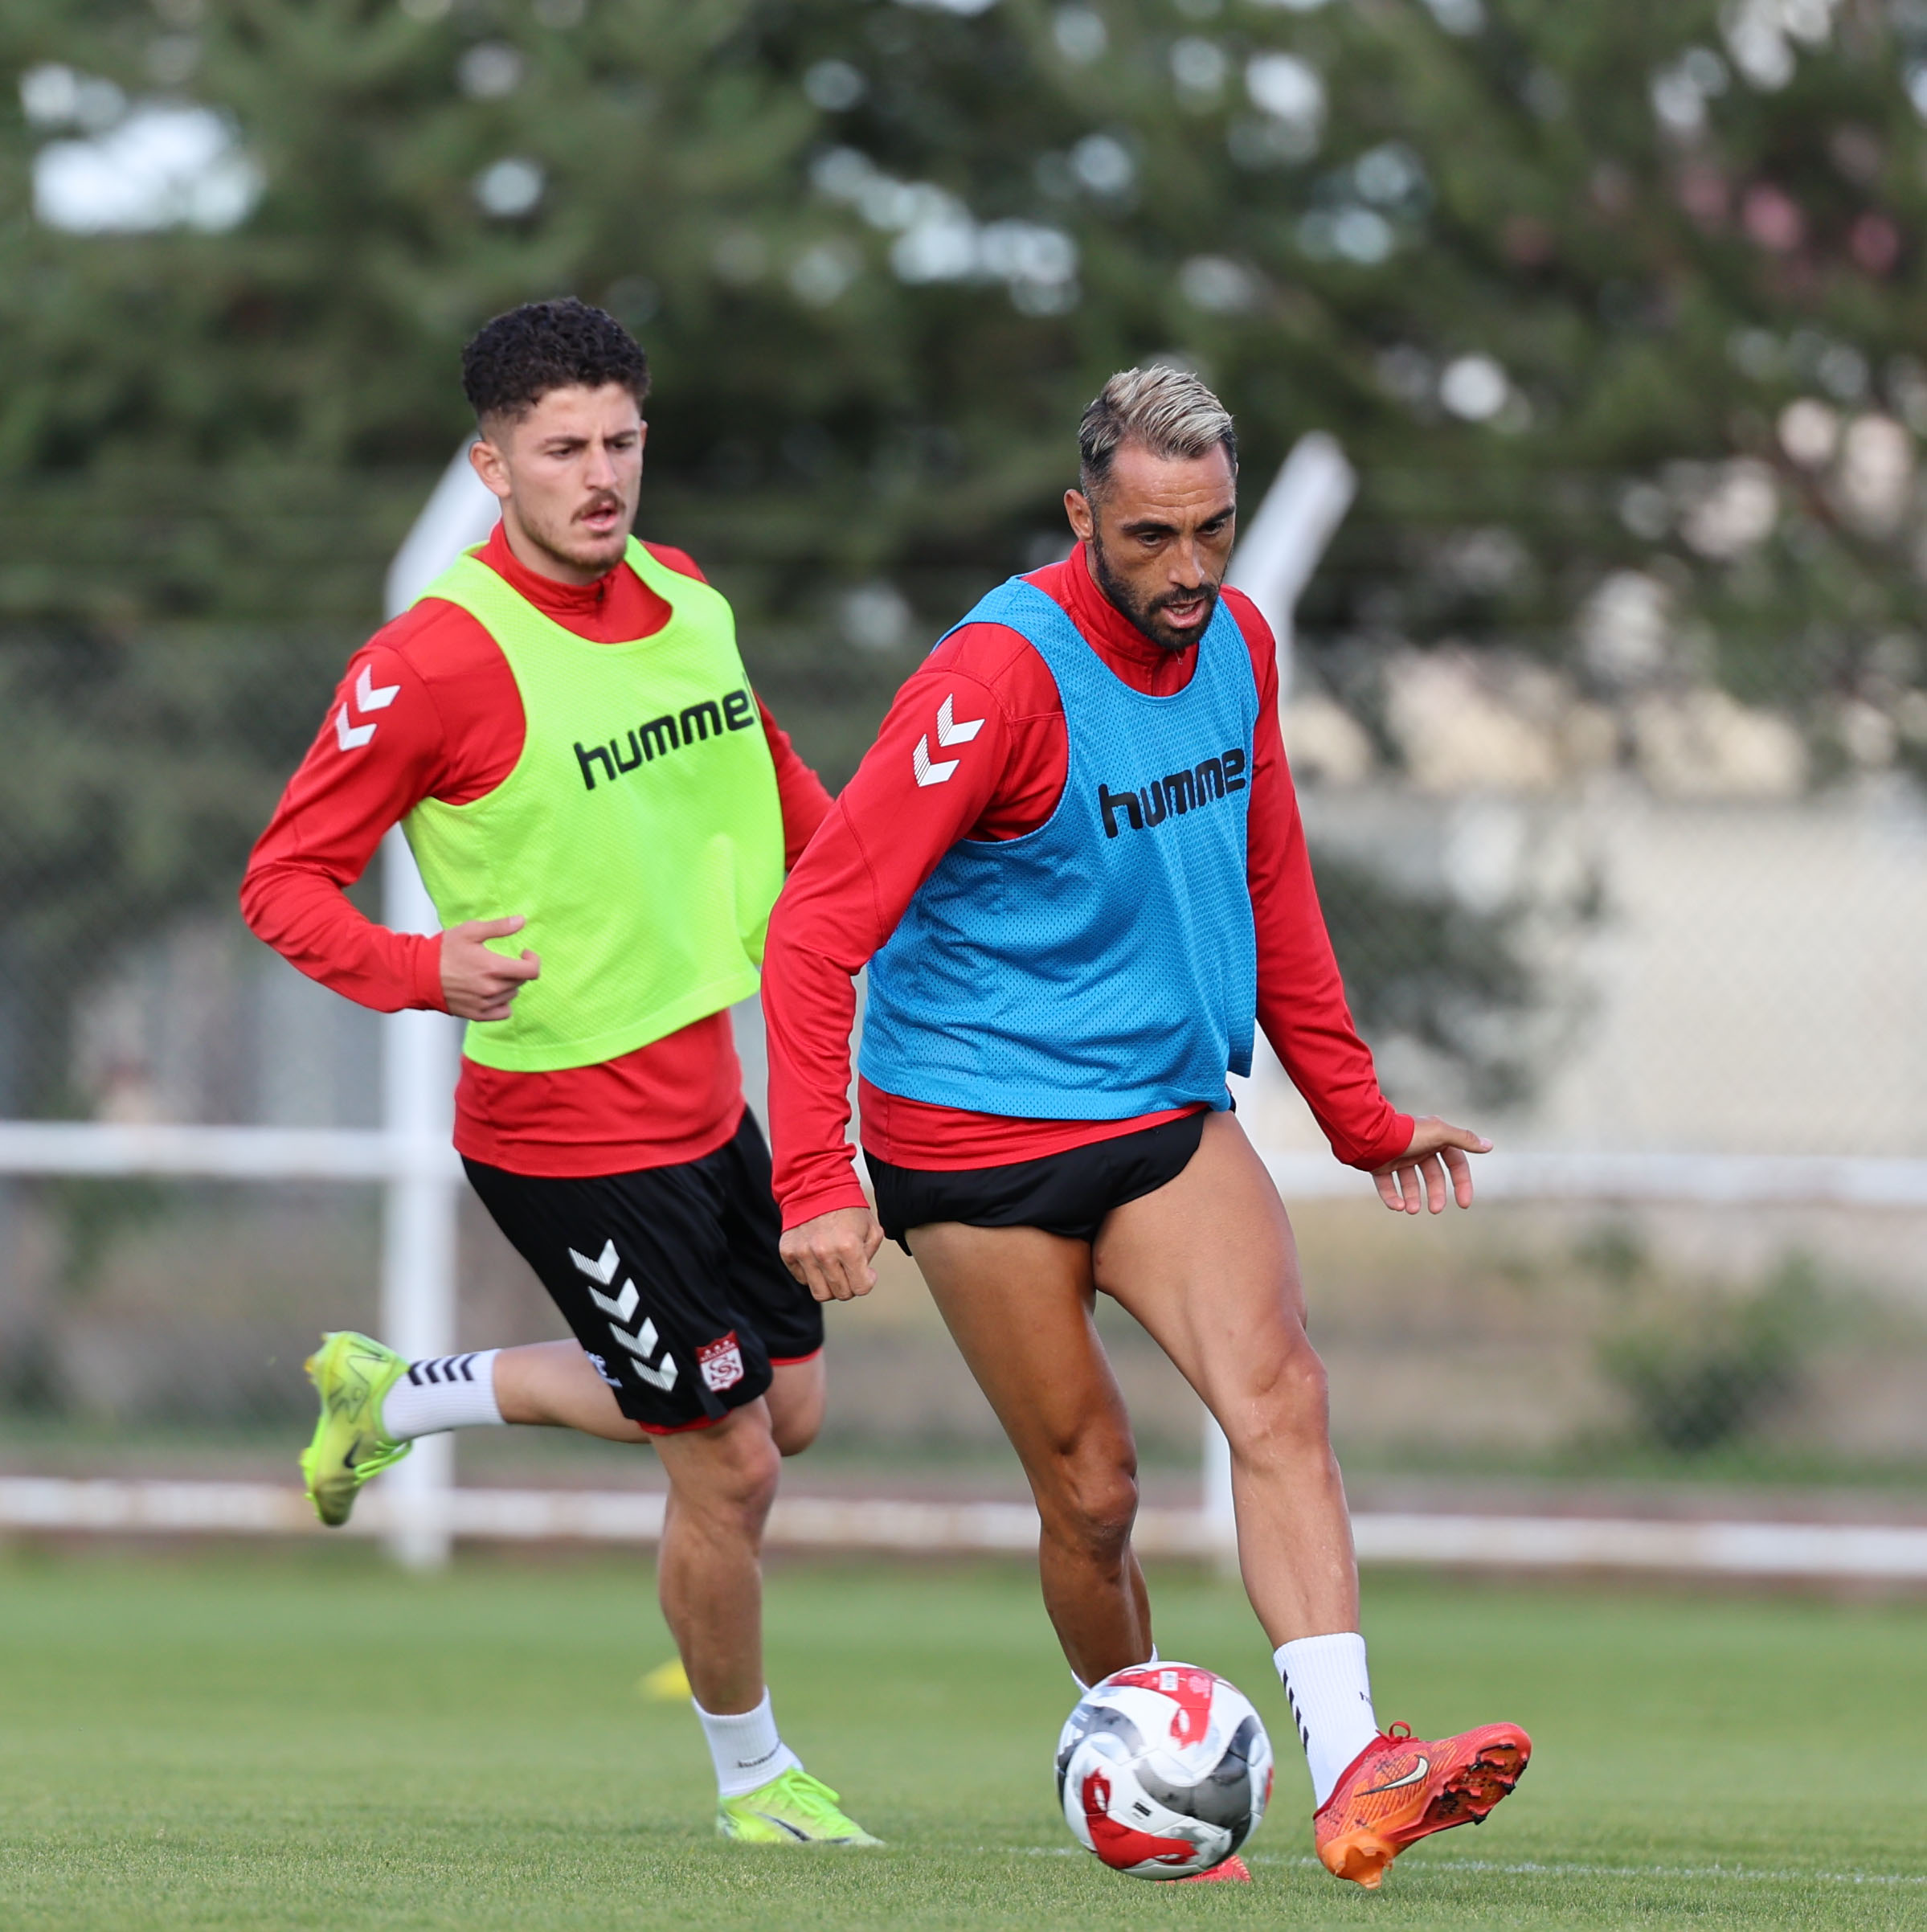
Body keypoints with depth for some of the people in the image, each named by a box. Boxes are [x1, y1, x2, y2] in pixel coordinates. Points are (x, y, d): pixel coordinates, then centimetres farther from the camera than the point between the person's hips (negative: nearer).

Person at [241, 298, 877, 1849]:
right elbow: (286, 879, -15)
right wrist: (421, 970, -33)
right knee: (733, 1463, -2)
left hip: (702, 1083, 8)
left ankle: (392, 1398, 34)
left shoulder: (684, 598, 3)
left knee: (783, 1403, 19)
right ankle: (753, 1776, 24)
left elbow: (768, 777, 23)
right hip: (568, 1125, -8)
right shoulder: (437, 660, -20)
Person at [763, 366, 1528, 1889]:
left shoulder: (1236, 644, 4)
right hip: (975, 1131, -5)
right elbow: (820, 926, -20)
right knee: (1093, 1489, -1)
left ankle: (1353, 1779, -28)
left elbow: (1269, 889, 20)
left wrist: (1360, 1115, 22)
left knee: (1279, 1391, -17)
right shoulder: (1001, 678, -18)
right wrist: (815, 1182, -27)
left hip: (1167, 1110, 5)